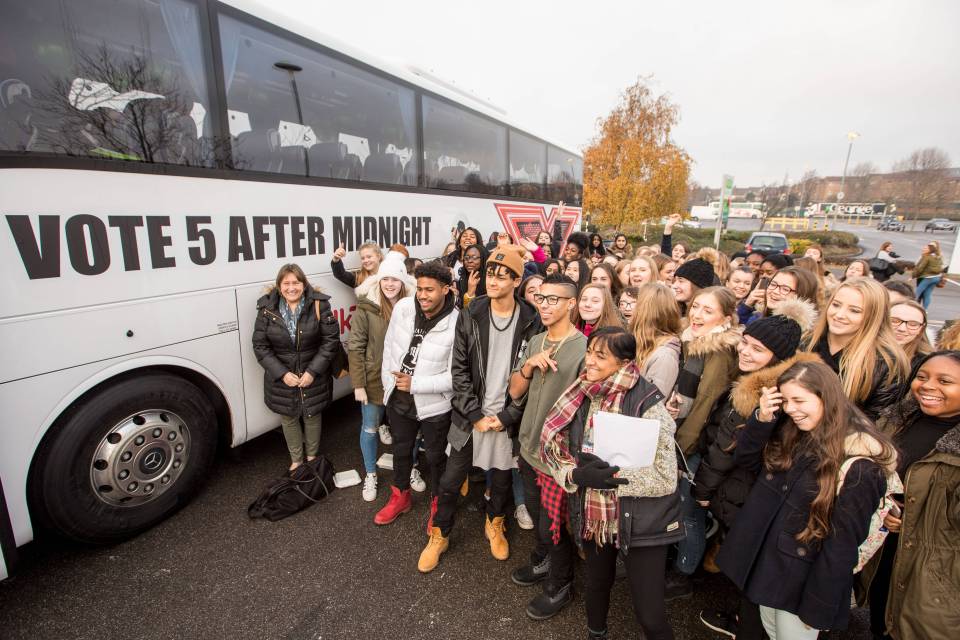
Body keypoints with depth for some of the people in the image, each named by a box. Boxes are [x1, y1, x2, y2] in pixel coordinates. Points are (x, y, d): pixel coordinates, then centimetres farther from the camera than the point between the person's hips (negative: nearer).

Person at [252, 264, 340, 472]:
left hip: (313, 376, -1)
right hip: (281, 378, 1)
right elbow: (260, 346, -5)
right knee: (288, 419, 17)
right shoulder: (267, 309, -8)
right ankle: (296, 459, 40)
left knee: (312, 416, 15)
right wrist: (282, 374, -14)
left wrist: (313, 371, -16)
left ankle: (312, 456, 41)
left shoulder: (318, 305, -13)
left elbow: (331, 340, -11)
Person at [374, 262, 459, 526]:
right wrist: (388, 382, 2)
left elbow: (456, 375, -21)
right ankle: (400, 497, 52)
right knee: (401, 450, 25)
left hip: (434, 406, -4)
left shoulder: (457, 324, -25)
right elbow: (389, 346, 2)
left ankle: (438, 504, 45)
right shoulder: (403, 307, -12)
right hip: (398, 399, 5)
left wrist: (415, 384, -22)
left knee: (435, 457, 18)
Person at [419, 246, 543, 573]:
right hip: (470, 416, 1)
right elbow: (460, 370, -5)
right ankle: (439, 535, 35)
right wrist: (476, 415, -10)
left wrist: (505, 416, -10)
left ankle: (494, 524, 48)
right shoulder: (470, 316, -6)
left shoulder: (532, 322, -9)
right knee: (450, 481, 10)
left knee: (502, 478, 18)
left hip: (507, 418, 0)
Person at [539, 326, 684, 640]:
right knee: (597, 584, 27)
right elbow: (556, 453, -2)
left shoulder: (647, 403, -20)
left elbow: (665, 477, -20)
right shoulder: (581, 397, -4)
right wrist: (578, 475, -22)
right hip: (592, 516, 5)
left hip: (639, 522, -5)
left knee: (650, 614, 7)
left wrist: (609, 474, -25)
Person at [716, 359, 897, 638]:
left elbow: (842, 544, -19)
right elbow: (745, 459, -1)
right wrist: (762, 418, -16)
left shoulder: (858, 465, -22)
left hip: (801, 581, -6)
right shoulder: (789, 436, -2)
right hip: (763, 563, 6)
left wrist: (817, 609, -13)